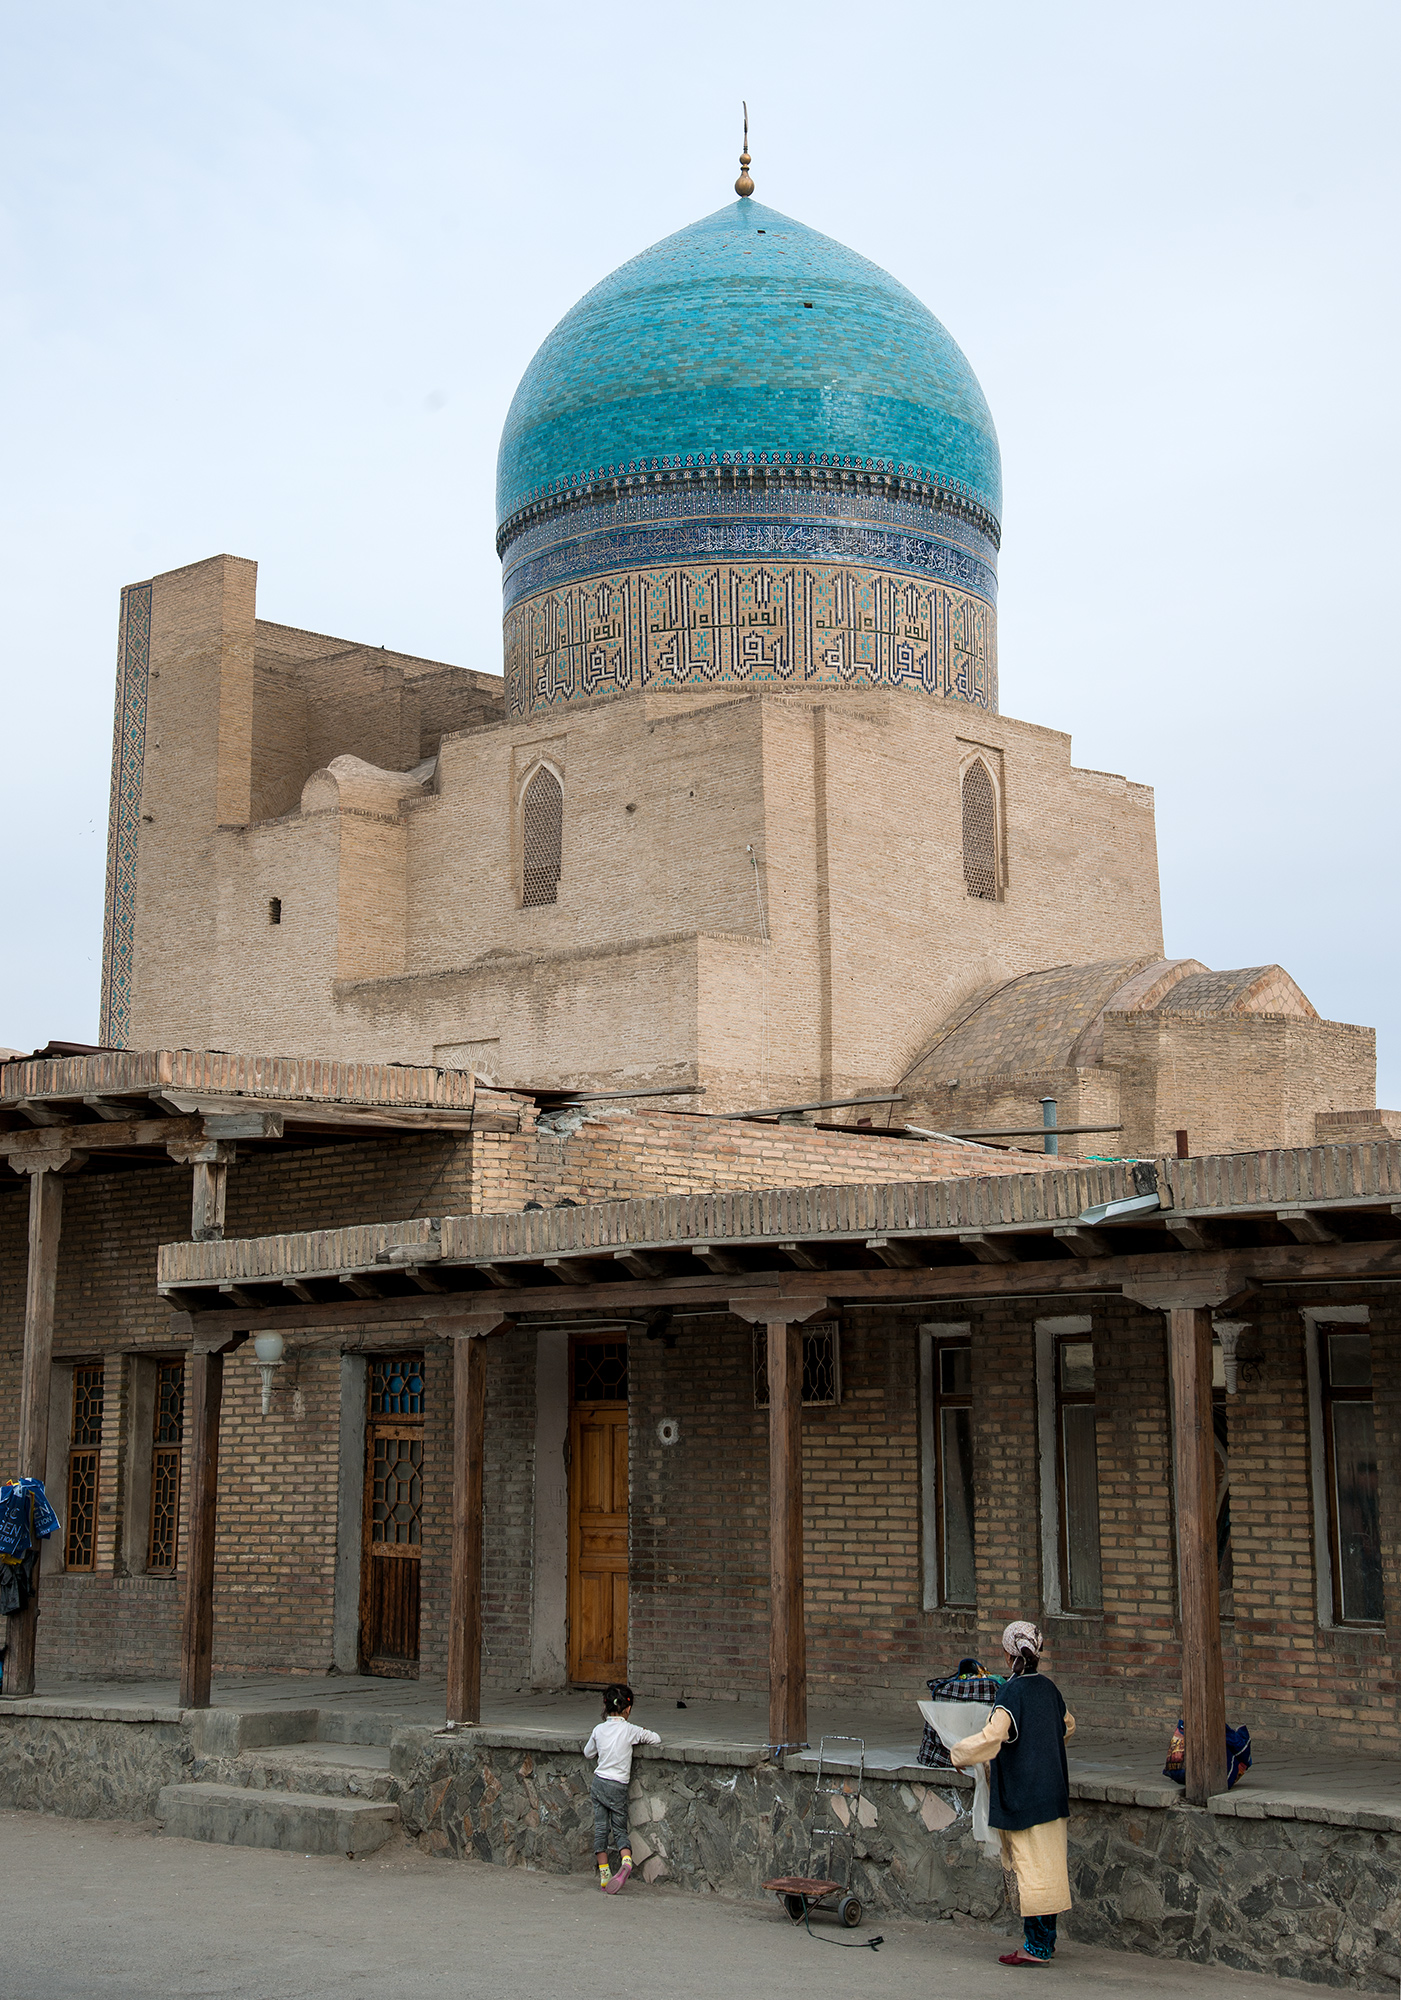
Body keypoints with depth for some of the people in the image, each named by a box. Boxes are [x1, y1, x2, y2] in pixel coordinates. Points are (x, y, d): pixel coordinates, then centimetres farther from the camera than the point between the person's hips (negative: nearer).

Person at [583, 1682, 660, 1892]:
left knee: (600, 1829, 7)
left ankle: (604, 1875, 5)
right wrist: (639, 1739, 18)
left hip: (598, 1783, 2)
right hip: (617, 1787, -2)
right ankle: (626, 1861, -21)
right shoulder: (630, 1730, -7)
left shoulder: (599, 1729, 2)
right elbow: (656, 1739, 2)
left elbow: (588, 1753, 16)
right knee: (620, 1830, 6)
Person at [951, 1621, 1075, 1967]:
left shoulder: (1012, 1692, -17)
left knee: (1031, 1866, -3)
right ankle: (1046, 1940, 22)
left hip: (1023, 1792, -7)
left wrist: (959, 1754, -12)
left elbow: (993, 1735, -28)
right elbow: (1067, 1725, 23)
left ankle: (1035, 1947, 1)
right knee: (1049, 1866, 14)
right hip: (1052, 1790, 8)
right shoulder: (1048, 1687, 5)